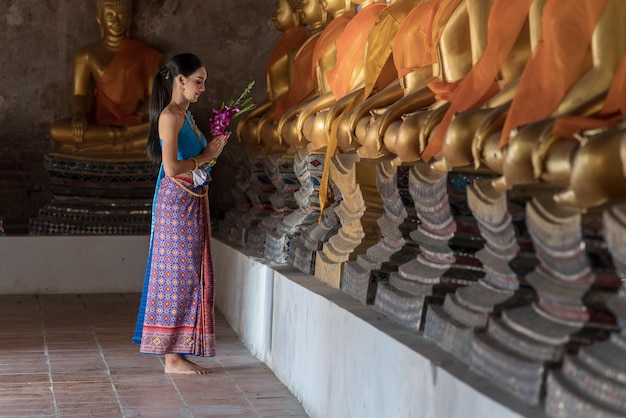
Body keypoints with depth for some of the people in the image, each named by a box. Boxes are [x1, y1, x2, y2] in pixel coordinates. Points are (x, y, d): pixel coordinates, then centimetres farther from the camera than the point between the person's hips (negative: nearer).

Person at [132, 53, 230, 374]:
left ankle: (176, 351, 18)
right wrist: (205, 157, -12)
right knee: (179, 273, -5)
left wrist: (211, 149, 4)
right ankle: (173, 357, 1)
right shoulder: (170, 116, -15)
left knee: (188, 273, 11)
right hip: (177, 201, -10)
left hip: (191, 202, 10)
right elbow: (172, 168, -22)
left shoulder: (185, 115, 15)